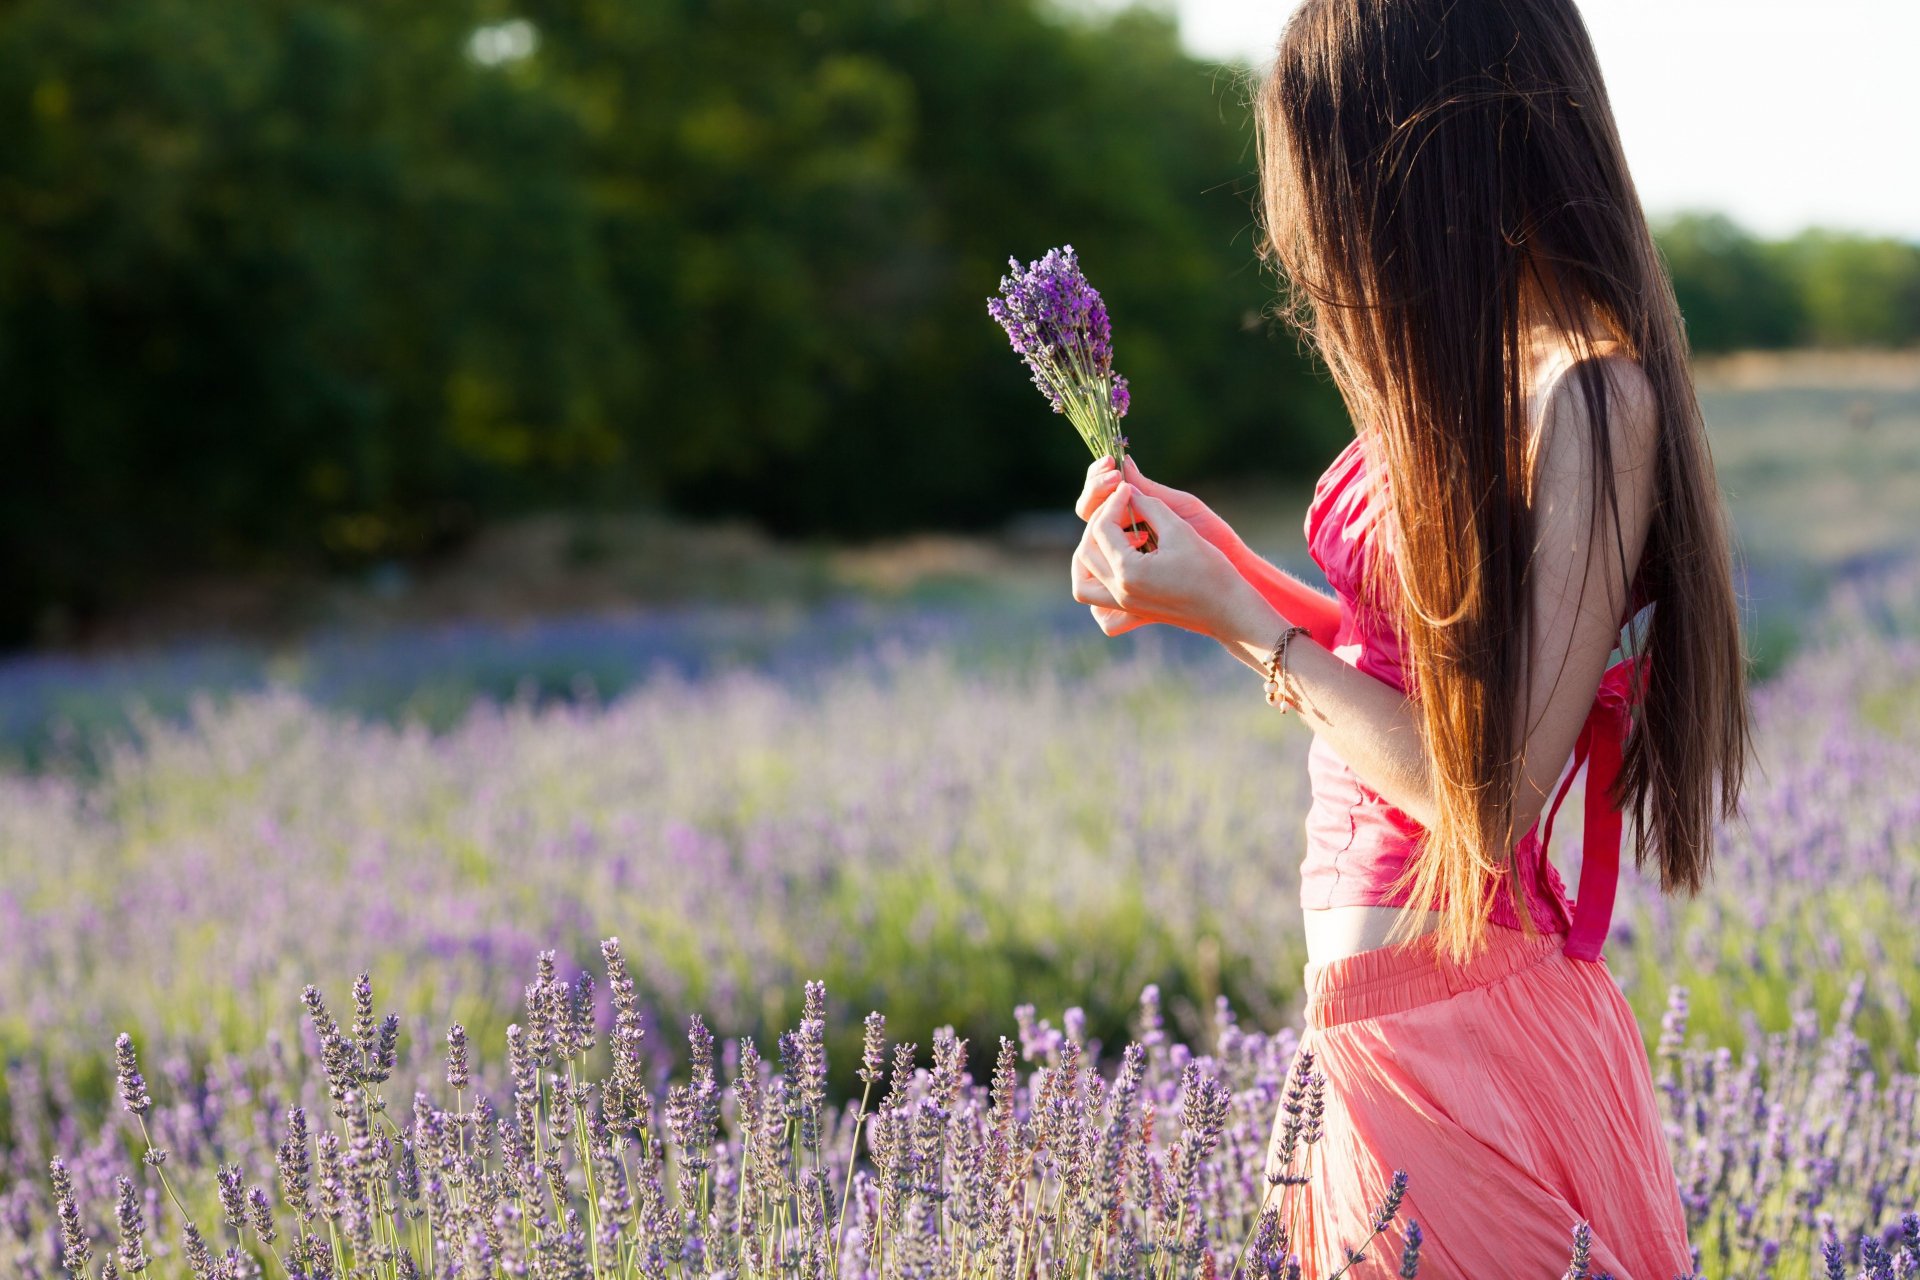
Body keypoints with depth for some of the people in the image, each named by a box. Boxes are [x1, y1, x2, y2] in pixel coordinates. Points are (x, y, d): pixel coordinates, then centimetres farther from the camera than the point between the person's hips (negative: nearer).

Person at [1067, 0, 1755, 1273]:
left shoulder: (1585, 395, -19)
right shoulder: (1481, 374, 8)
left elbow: (1491, 795, -21)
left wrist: (1237, 619, -12)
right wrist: (1212, 551, 12)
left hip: (1461, 1020, -9)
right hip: (1373, 1014, 9)